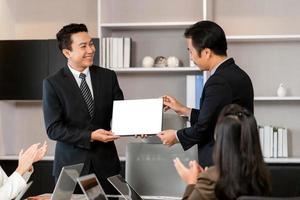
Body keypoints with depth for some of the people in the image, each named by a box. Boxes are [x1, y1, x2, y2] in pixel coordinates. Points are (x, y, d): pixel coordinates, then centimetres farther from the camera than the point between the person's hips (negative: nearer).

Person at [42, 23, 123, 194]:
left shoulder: (108, 76, 4)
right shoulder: (53, 83, -5)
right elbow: (53, 129, -11)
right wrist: (90, 136, -20)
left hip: (105, 162, 3)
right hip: (71, 164, -2)